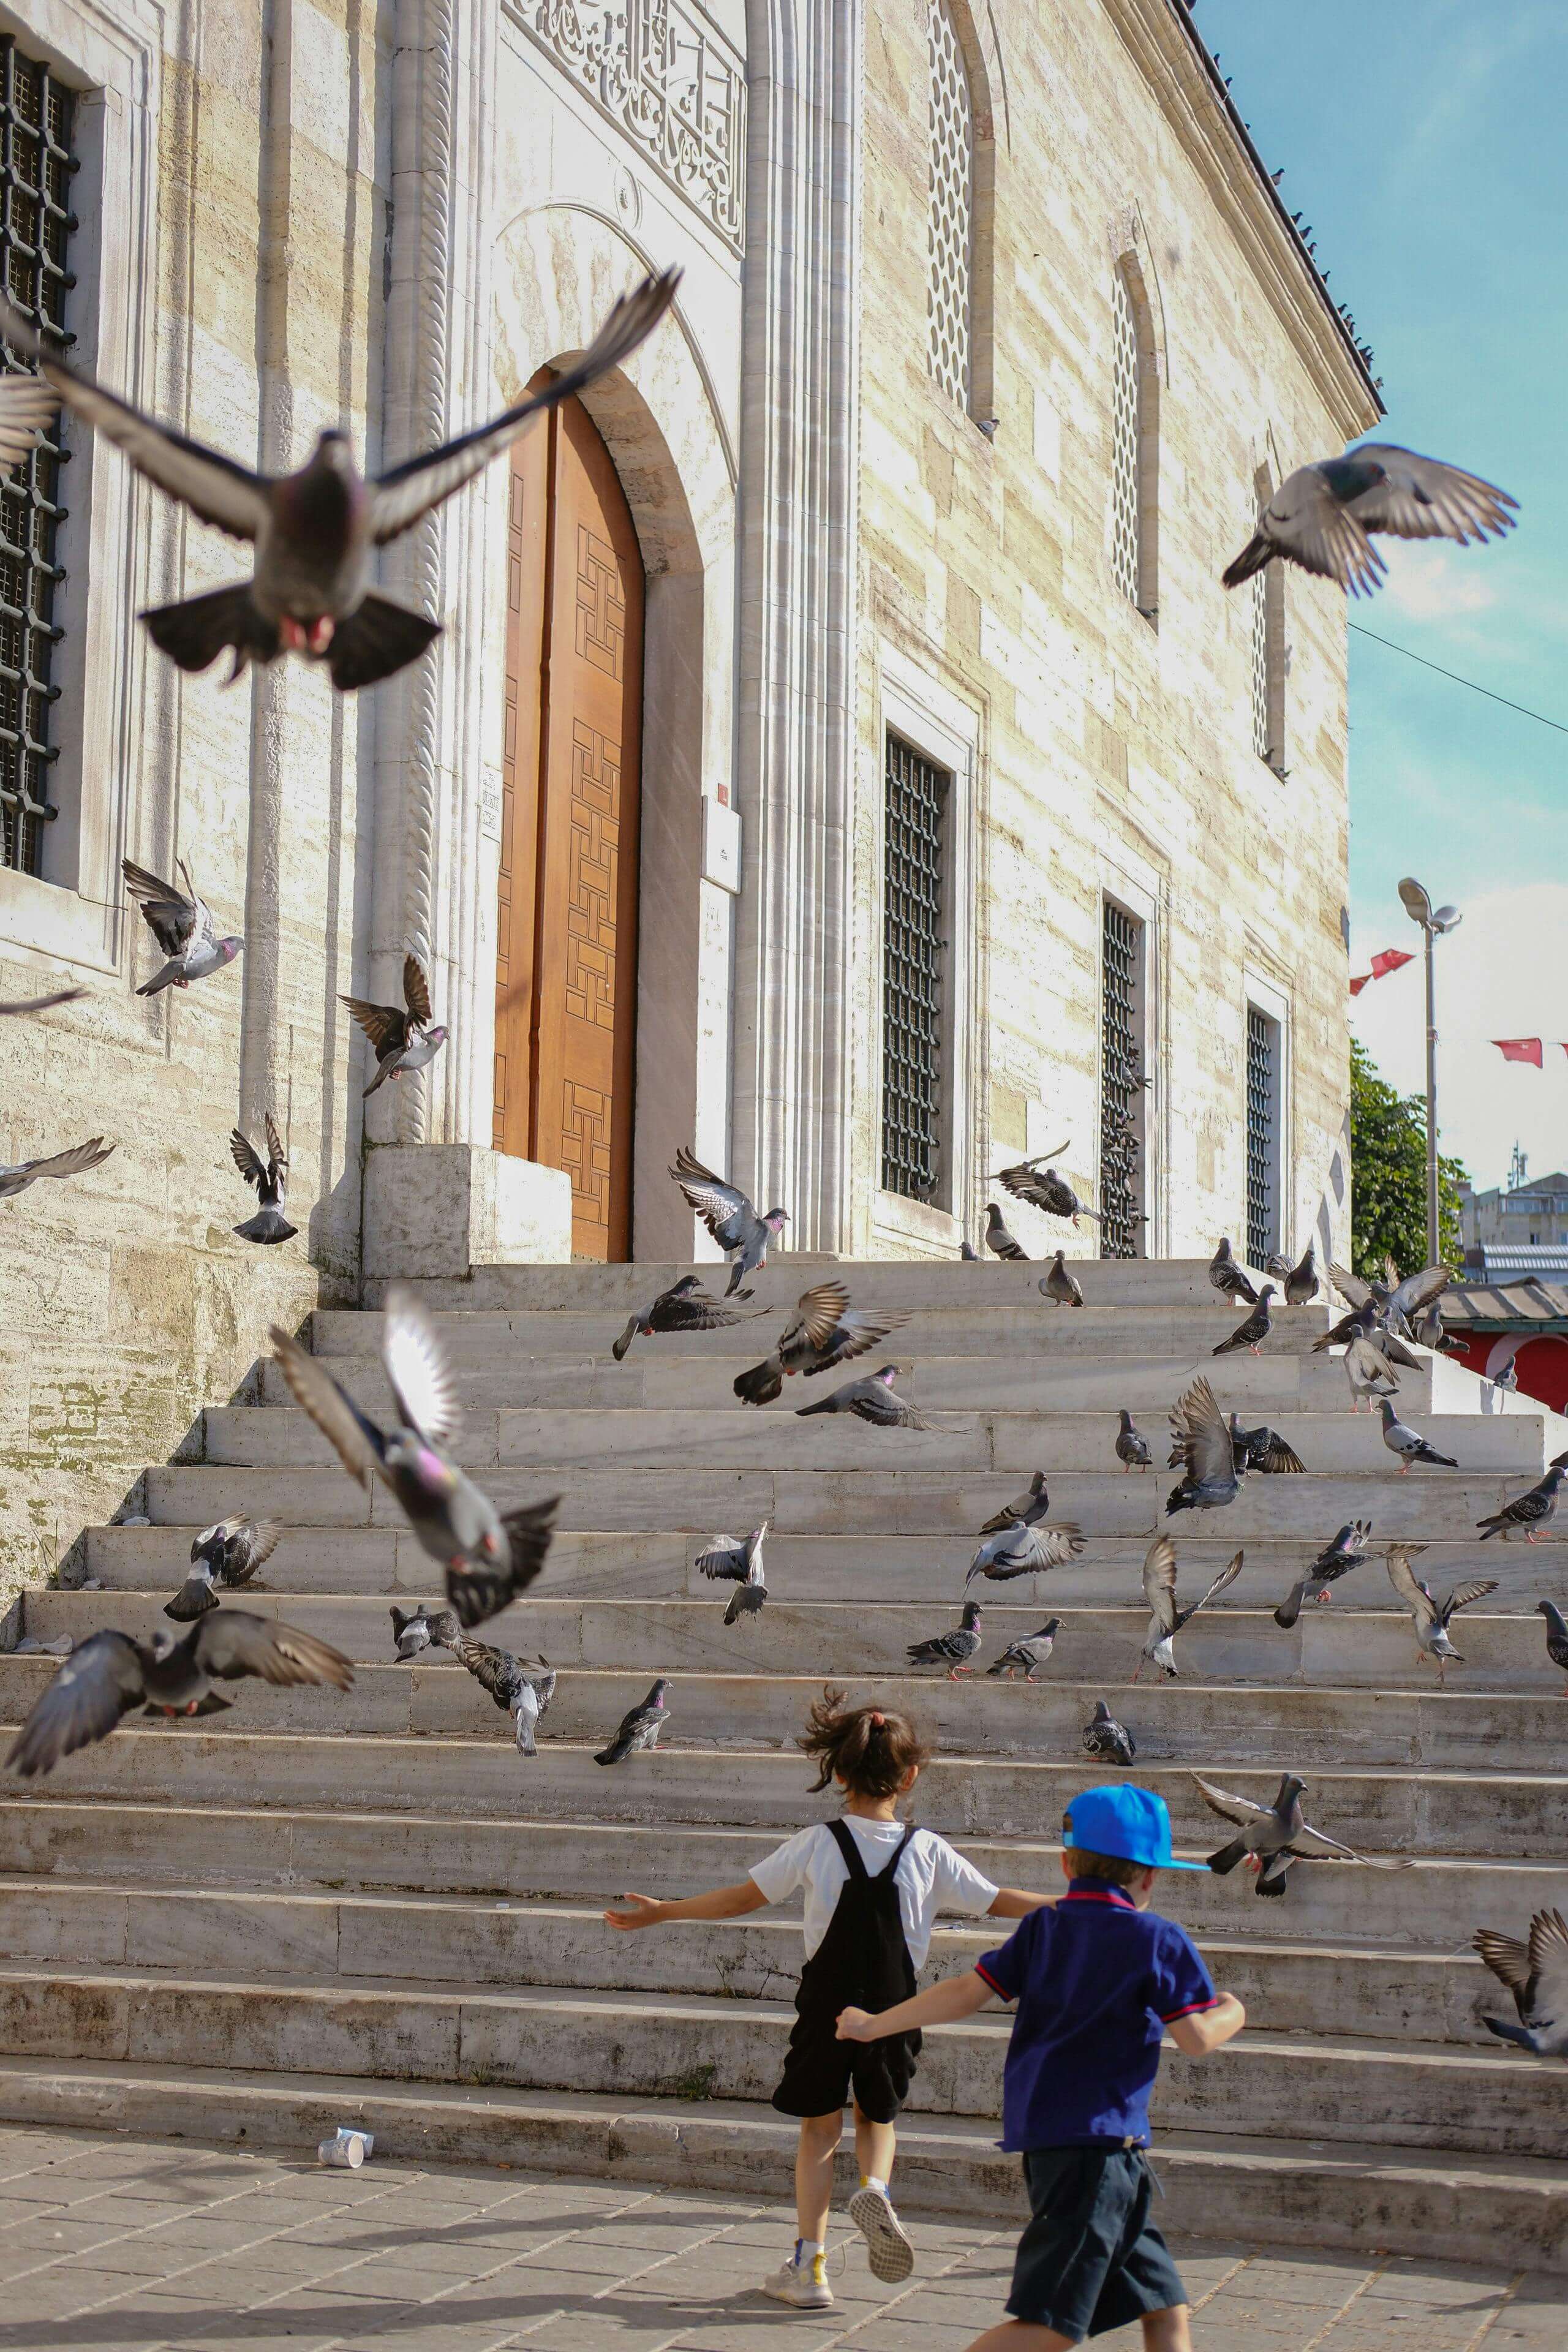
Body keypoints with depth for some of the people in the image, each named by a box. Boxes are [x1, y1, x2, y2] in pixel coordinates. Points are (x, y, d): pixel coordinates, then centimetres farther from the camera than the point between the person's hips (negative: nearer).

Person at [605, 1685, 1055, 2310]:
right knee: (877, 2118, 23)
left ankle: (808, 2267, 9)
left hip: (827, 2005, -1)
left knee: (820, 2129, 12)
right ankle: (875, 2190, -8)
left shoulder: (816, 1844, -9)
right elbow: (1001, 1902, 2)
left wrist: (661, 1912, 6)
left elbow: (742, 1898, -4)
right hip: (894, 2007, 1)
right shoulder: (929, 1852, -6)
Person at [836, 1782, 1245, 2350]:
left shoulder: (1042, 1929, 11)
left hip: (1046, 2136, 7)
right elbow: (1196, 2038, -8)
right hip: (1096, 2138, -7)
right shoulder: (1159, 1940, -4)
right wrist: (1232, 2014, 14)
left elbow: (967, 1992, 5)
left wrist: (873, 2026, 13)